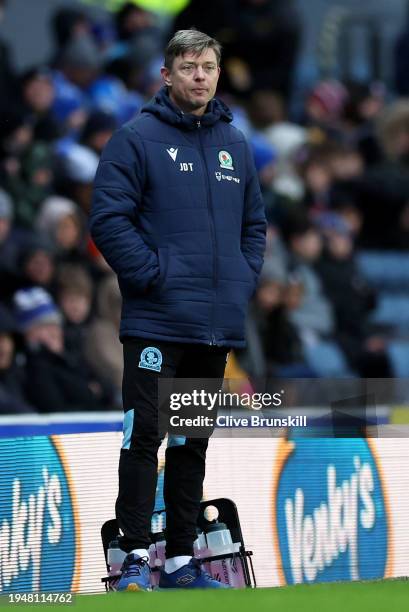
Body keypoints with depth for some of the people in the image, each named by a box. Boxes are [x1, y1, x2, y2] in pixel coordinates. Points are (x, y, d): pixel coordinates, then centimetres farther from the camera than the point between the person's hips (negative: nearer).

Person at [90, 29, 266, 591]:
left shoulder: (236, 144, 13)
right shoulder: (137, 139, -5)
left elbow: (254, 222, 22)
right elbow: (108, 218, -11)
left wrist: (244, 280, 8)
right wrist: (154, 275, -15)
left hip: (220, 325, 6)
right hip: (156, 321, -6)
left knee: (193, 442, 11)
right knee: (144, 435, -8)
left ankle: (181, 561, 16)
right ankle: (136, 558, -6)